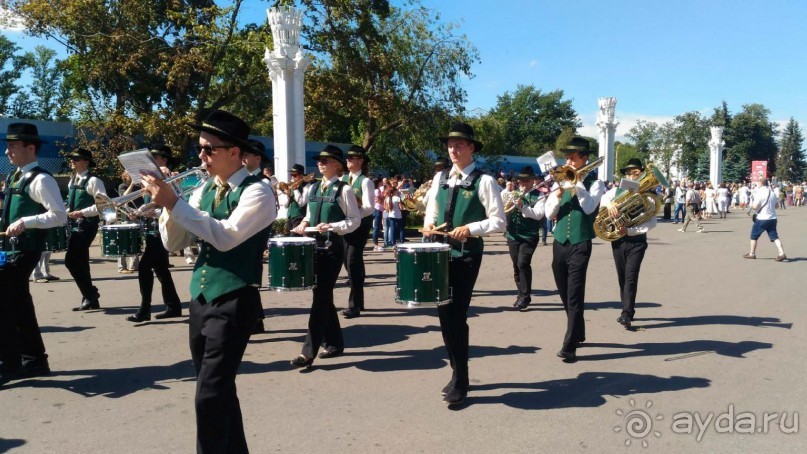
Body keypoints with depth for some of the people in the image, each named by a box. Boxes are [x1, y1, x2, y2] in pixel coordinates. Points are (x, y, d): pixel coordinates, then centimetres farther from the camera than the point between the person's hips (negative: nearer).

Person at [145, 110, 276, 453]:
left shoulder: (257, 192, -10)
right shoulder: (204, 190, 11)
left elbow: (226, 236, -25)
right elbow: (173, 244, 8)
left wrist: (175, 204, -24)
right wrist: (167, 205, -9)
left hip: (234, 303, -8)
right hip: (200, 300, 8)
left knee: (211, 396, -10)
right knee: (219, 390, 17)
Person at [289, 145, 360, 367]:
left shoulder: (344, 189, -7)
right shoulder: (313, 188, 12)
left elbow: (355, 220, -8)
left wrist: (331, 227, -21)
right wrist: (304, 224, 0)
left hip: (333, 248, -7)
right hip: (315, 247, 7)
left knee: (320, 298, -8)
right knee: (323, 297, 12)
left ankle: (308, 351, -4)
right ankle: (334, 344, 26)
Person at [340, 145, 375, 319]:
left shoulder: (365, 181, -9)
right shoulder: (343, 179, 11)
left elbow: (368, 208, -16)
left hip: (360, 224, -7)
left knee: (353, 261, -10)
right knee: (349, 261, 11)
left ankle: (354, 305, -2)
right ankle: (358, 302, 24)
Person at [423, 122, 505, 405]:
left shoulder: (484, 181, -6)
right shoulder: (440, 178, 12)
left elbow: (499, 222, -8)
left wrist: (470, 229, -20)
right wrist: (429, 224, -2)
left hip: (467, 255, -6)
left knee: (457, 316, -4)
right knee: (444, 315, 10)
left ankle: (460, 382, 10)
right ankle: (457, 372, 27)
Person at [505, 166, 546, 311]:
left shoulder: (538, 195, -1)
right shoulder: (513, 193, 11)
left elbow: (538, 214, -15)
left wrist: (522, 207, -24)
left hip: (529, 236, -5)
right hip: (513, 235, 5)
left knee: (523, 264, -17)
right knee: (516, 266, 10)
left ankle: (525, 296, -5)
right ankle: (521, 295, 24)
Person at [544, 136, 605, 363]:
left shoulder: (594, 183, -1)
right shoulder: (561, 182, 10)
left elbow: (589, 207, -19)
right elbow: (549, 213, 2)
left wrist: (577, 182, -16)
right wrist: (559, 193, -14)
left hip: (580, 245, -5)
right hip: (559, 244, 5)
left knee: (575, 295, -9)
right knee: (565, 294, 15)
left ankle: (570, 346, -6)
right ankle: (578, 333, 32)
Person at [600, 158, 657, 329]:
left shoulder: (648, 195, -4)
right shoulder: (618, 190, 5)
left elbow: (652, 222, -10)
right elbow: (603, 198, -8)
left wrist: (629, 230, -21)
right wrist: (609, 204, -31)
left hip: (637, 240, -4)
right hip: (618, 240, 4)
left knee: (631, 277, -10)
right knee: (622, 276, 12)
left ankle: (627, 314, -8)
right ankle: (627, 310, 26)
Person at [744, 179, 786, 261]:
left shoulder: (759, 193, -12)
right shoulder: (772, 193, 9)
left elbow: (755, 206, -17)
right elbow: (776, 205, 17)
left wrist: (750, 205, 3)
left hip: (762, 219, -6)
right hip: (772, 218, 6)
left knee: (754, 236, 9)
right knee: (774, 236, 5)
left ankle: (752, 254, 15)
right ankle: (782, 253, -9)